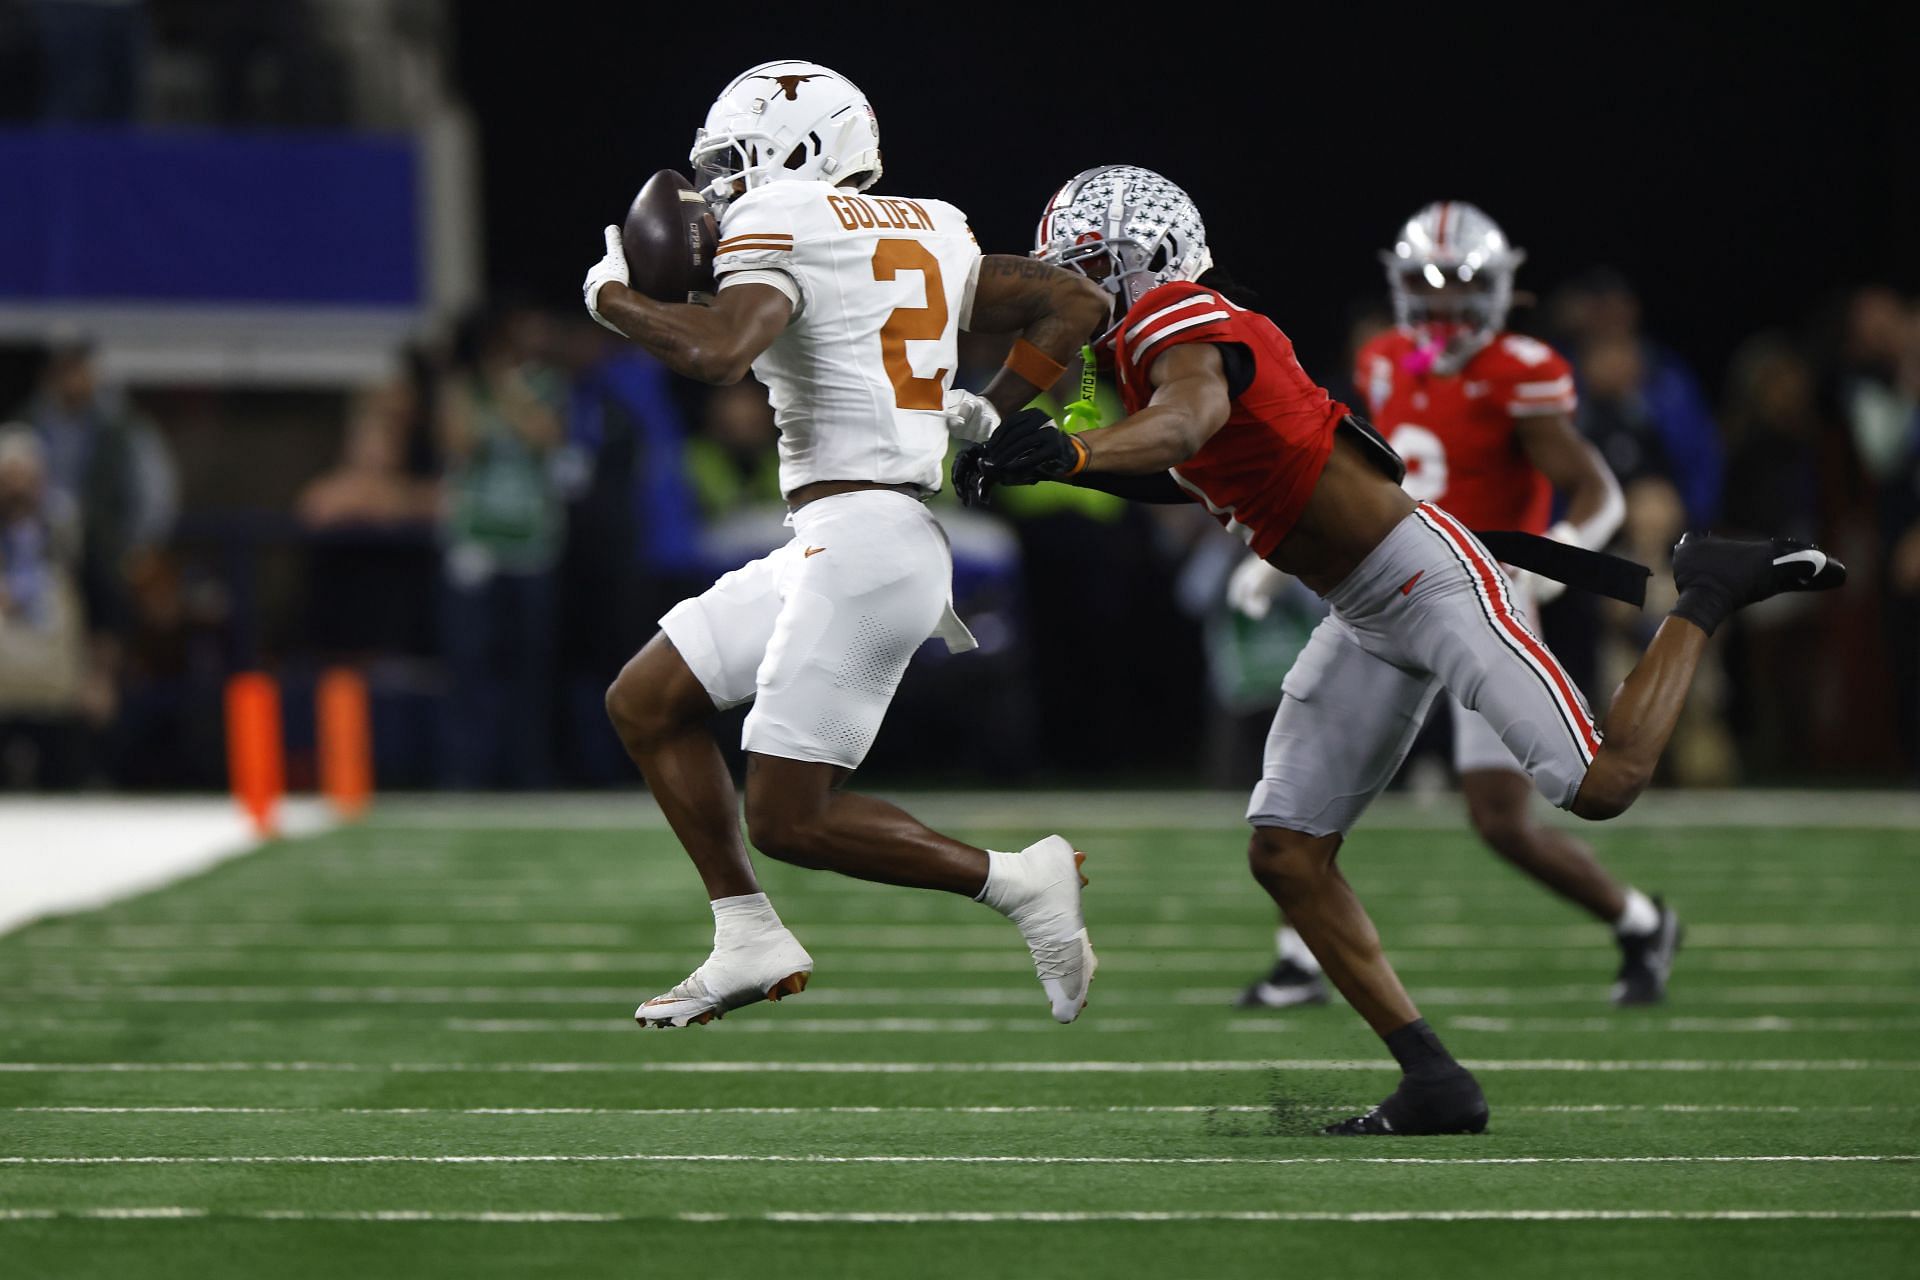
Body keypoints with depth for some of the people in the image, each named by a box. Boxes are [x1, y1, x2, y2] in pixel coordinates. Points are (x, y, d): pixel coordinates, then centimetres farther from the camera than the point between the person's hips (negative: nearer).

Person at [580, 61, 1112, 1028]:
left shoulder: (781, 225, -9)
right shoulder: (926, 232, 16)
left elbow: (715, 352, -26)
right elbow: (1075, 304, 18)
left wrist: (612, 298, -8)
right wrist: (989, 420, 19)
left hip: (859, 543, -10)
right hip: (831, 549, 10)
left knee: (790, 820, -7)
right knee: (645, 700, 15)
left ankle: (1015, 882, -2)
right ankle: (750, 939, 13)